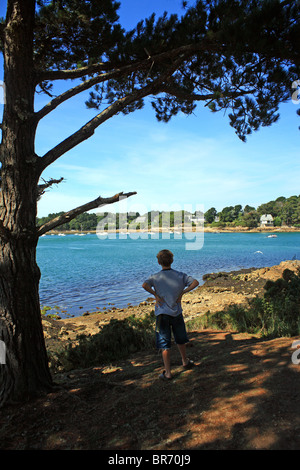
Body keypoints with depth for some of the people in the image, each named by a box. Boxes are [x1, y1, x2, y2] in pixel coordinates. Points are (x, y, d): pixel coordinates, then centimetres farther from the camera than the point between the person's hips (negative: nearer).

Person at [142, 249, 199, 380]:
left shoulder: (155, 277, -8)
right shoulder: (180, 275, -1)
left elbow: (145, 285, -26)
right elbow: (195, 282, -7)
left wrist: (155, 295, -14)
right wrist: (182, 292, -6)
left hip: (162, 314, -2)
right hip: (177, 313, 3)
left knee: (165, 345, 5)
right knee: (180, 340, 23)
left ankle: (167, 373, 10)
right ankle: (185, 362, 42)